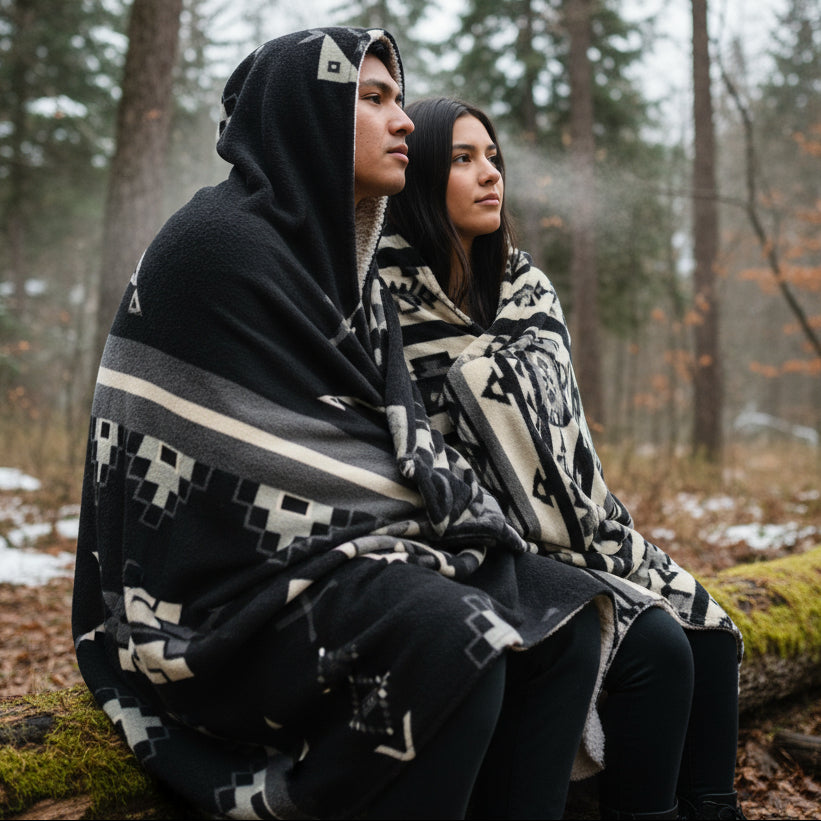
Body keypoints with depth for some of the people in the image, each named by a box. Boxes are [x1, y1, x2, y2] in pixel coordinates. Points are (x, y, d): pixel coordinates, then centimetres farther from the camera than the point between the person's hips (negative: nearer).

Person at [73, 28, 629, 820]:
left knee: (562, 612, -4)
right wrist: (452, 510, -8)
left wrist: (468, 515, -6)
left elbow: (396, 431, 12)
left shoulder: (347, 258, 14)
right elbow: (270, 460, -17)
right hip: (224, 582, -8)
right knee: (452, 640, -31)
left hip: (341, 551, 9)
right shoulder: (218, 243, -13)